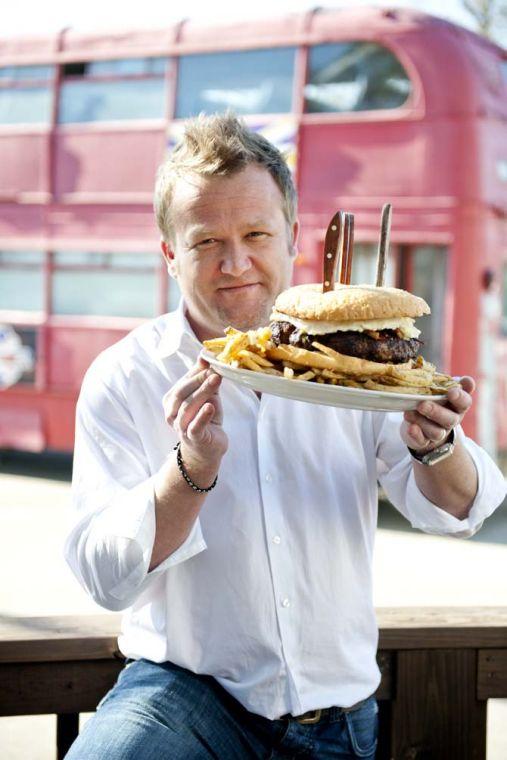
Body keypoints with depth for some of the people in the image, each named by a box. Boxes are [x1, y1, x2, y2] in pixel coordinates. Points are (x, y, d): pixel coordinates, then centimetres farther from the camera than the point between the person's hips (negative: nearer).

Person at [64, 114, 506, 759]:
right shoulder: (123, 379, -6)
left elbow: (455, 510, 0)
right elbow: (105, 577, -13)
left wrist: (434, 444, -23)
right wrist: (194, 468, -29)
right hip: (186, 690, -2)